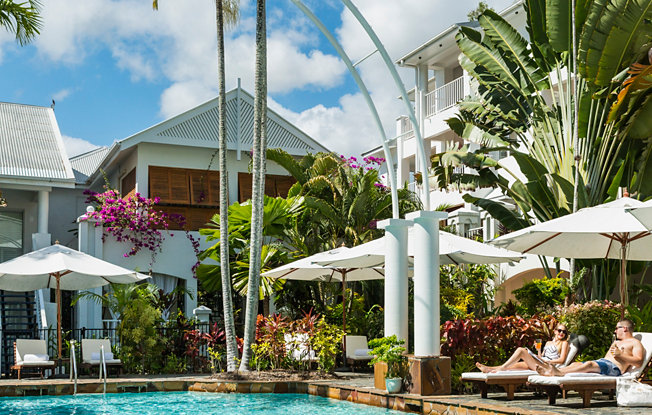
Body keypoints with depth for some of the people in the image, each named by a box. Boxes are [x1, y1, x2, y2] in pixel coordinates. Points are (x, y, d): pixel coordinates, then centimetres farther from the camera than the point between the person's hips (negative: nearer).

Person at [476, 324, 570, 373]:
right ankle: (489, 369, -20)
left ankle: (501, 368, -25)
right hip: (541, 365, 7)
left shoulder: (564, 343, 12)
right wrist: (539, 349, 7)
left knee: (521, 350, -22)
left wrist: (546, 361, -9)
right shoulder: (548, 343, 32)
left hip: (548, 366, -6)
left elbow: (562, 360, -1)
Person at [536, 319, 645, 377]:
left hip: (614, 368, -8)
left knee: (589, 364, -35)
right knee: (576, 364, -18)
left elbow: (639, 362, -5)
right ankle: (550, 371, -40)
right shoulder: (616, 342, 38)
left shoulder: (635, 342, 12)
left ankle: (559, 372, -55)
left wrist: (620, 355, -12)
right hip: (602, 361, 8)